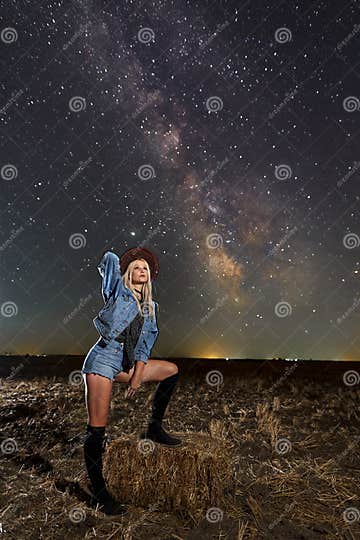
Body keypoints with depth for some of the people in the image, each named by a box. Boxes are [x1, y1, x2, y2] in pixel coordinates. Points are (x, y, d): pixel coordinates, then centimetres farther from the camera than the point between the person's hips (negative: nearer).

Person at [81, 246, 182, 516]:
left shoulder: (150, 306, 14)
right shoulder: (118, 291, 1)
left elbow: (145, 342, 7)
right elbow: (110, 258, -9)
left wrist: (138, 374, -4)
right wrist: (108, 267, 15)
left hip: (126, 363, 7)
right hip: (103, 358, -6)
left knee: (172, 370, 9)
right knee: (97, 429, -6)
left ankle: (154, 428, 13)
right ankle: (99, 495, 9)